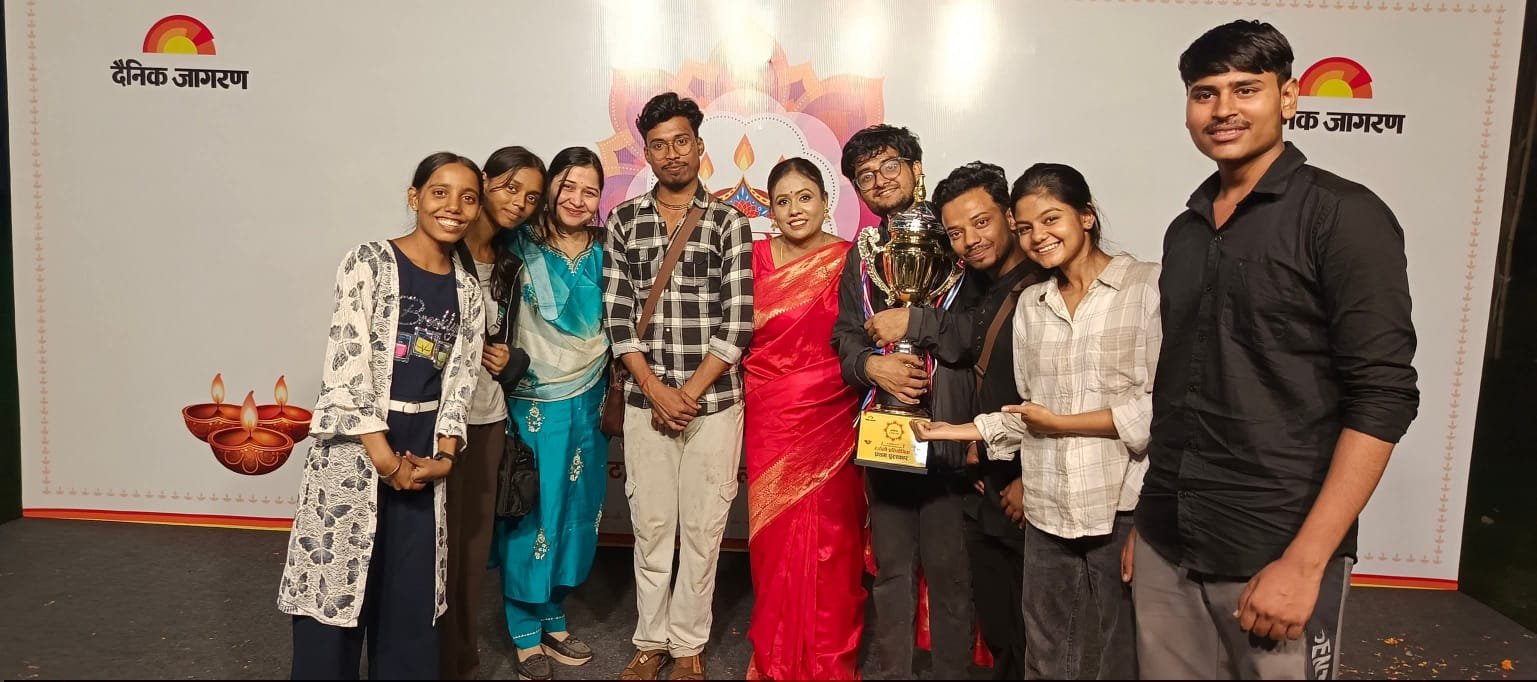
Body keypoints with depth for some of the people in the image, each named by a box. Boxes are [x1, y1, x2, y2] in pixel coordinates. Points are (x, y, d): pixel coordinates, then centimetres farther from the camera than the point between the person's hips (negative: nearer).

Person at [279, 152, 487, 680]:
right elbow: (345, 363, -12)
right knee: (336, 582, 2)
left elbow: (460, 379, 8)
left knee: (411, 594, 10)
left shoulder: (467, 290, 9)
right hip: (355, 446, -4)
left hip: (421, 456, 4)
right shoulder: (369, 263, -6)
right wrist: (385, 458, -14)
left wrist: (444, 456, -5)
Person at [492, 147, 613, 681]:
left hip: (587, 403, 4)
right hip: (532, 402, -4)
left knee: (573, 515, 14)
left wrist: (612, 396, 10)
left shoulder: (603, 254, 4)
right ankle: (527, 635, 22)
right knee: (530, 517, 5)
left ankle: (553, 620, 33)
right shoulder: (520, 247, -8)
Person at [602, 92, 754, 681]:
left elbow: (738, 320, -6)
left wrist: (688, 393, -10)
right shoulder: (624, 221, 6)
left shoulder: (729, 222, 0)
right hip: (644, 401, 2)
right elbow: (617, 315, 2)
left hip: (714, 400, -1)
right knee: (650, 525, 11)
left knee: (702, 527, 7)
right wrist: (655, 390, -8)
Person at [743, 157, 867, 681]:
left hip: (830, 420, -1)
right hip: (770, 420, 2)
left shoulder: (849, 260, -1)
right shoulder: (755, 258, 4)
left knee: (829, 538, 5)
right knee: (774, 538, 9)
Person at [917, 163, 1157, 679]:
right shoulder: (1030, 303, 12)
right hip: (1047, 509, 5)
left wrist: (1061, 423, -9)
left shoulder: (1149, 286, -6)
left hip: (1123, 507, -5)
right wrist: (957, 431, 5)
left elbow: (1163, 404, -12)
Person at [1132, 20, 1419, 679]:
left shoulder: (1344, 215, -7)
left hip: (1275, 552, -5)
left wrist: (1304, 561, -18)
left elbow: (1382, 397, -13)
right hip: (1166, 545, 5)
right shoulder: (1185, 230, 9)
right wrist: (1145, 519, 13)